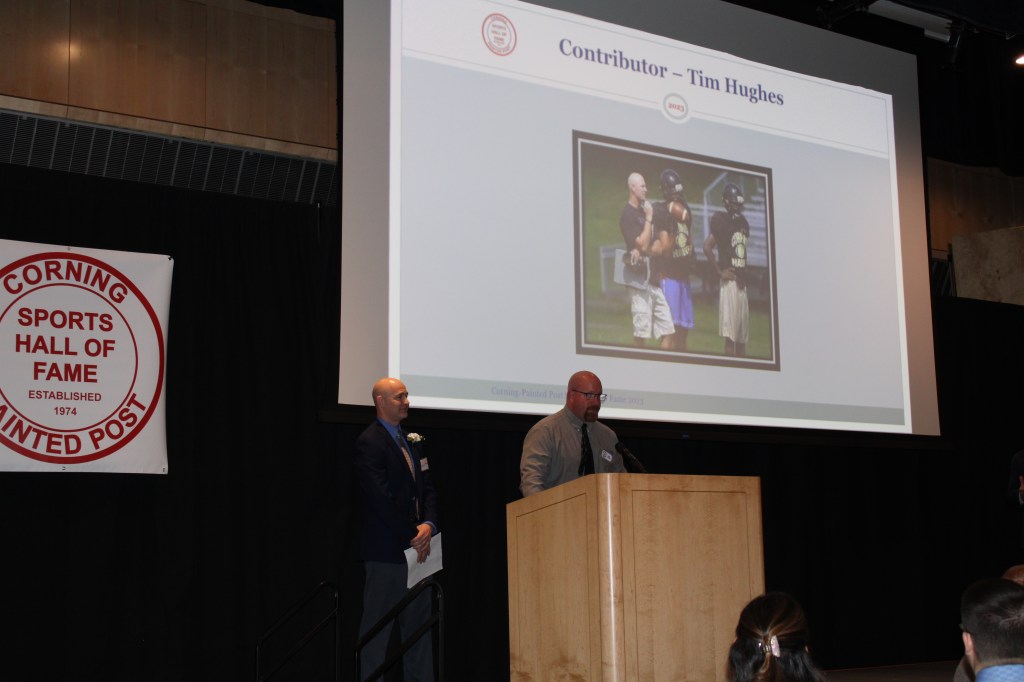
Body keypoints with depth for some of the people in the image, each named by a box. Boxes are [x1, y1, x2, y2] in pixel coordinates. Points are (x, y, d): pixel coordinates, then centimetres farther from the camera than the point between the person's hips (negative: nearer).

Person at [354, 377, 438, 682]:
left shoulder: (411, 441, 15)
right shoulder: (369, 442, -10)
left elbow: (427, 488, 12)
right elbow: (381, 498, -17)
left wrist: (428, 525, -6)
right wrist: (412, 537, -14)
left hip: (416, 546, 8)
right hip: (386, 550, -8)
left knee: (419, 626, 10)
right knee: (377, 627, 0)